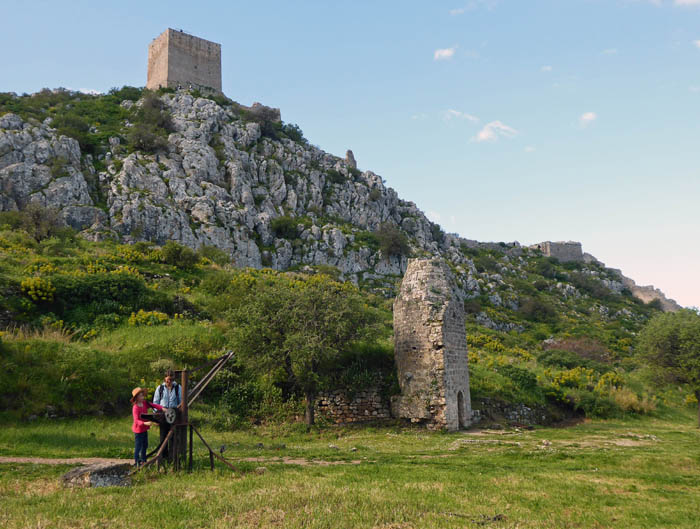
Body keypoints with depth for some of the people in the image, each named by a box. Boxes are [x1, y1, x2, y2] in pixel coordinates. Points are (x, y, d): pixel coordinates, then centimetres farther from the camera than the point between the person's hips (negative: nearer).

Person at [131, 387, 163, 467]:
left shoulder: (145, 403, -2)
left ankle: (143, 461, 33)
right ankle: (137, 462, 10)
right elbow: (136, 420, -30)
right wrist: (145, 423, -45)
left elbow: (153, 405, -6)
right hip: (138, 430, -8)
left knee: (145, 445, 19)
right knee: (138, 446, 0)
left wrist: (162, 408, -22)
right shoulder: (135, 408, -23)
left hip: (144, 429, 8)